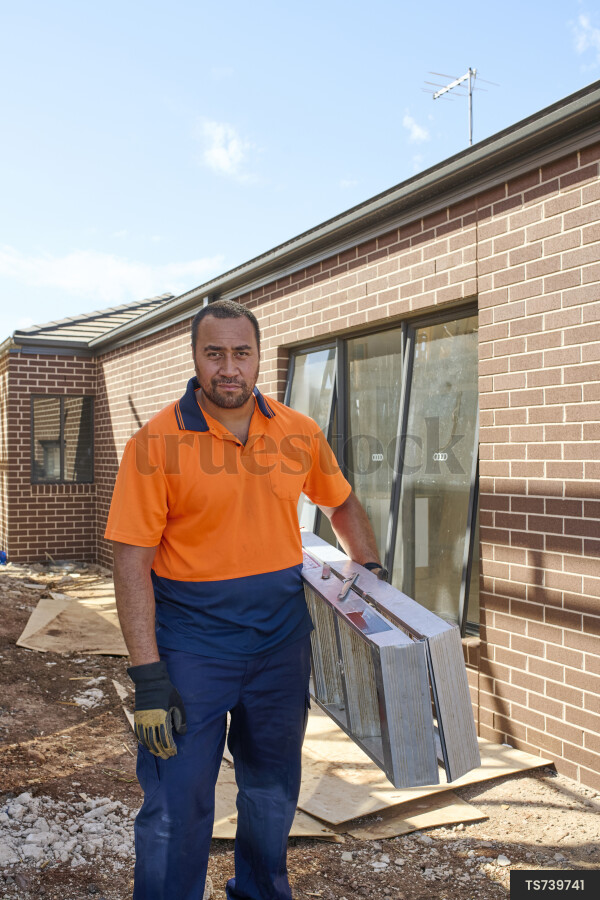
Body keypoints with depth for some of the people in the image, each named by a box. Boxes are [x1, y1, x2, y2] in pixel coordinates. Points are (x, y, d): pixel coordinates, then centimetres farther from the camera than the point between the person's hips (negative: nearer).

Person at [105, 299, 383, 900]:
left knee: (273, 794, 21)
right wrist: (148, 677, -17)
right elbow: (131, 561, -14)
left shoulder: (299, 433, 0)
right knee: (175, 809, 4)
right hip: (190, 649, -4)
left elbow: (341, 504, 18)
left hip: (282, 644, 4)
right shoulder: (157, 442, -12)